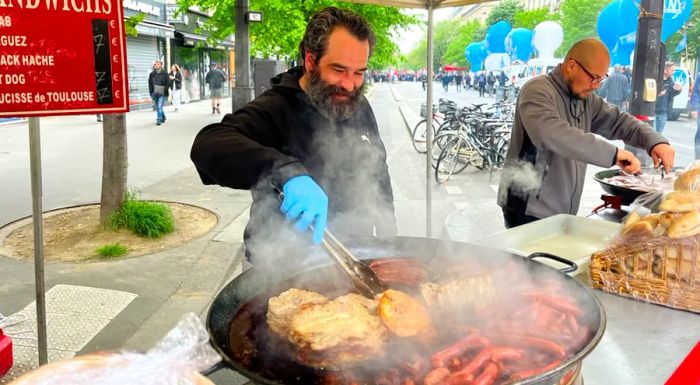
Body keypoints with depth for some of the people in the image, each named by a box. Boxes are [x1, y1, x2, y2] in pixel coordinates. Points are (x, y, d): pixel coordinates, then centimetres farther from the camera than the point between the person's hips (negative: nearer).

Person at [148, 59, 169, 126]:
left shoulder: (164, 74, -1)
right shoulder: (152, 74, 6)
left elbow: (168, 83, 1)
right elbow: (150, 83, 10)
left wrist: (165, 91, -7)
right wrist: (151, 91, 1)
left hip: (162, 93, -4)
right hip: (154, 93, 4)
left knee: (159, 106, -15)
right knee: (157, 107, 12)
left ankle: (159, 120, -13)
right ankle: (163, 118, 32)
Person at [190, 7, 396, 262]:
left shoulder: (359, 107, 7)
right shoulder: (273, 111, -15)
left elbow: (379, 176, 19)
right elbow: (208, 145, -34)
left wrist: (387, 234, 14)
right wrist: (287, 172, -46)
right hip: (287, 263, -4)